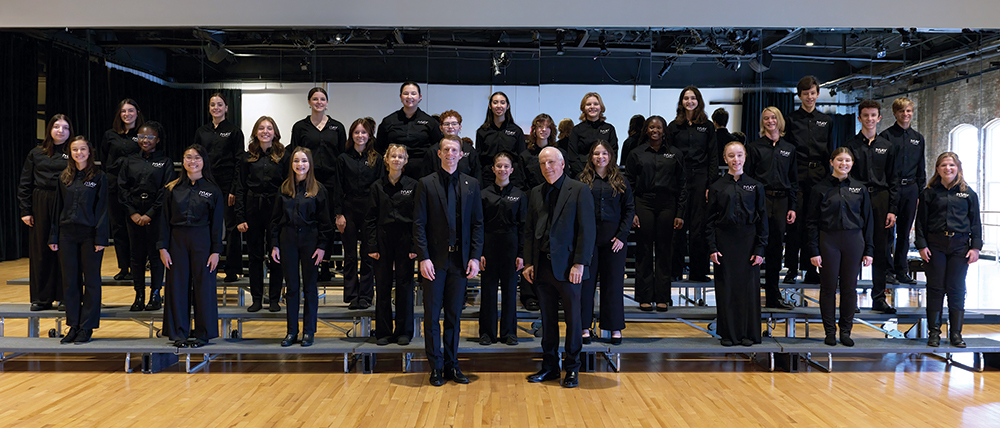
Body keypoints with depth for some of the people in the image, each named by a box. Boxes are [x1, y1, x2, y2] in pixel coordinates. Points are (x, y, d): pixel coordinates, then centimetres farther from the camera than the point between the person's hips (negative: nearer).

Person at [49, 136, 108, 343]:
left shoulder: (99, 177, -2)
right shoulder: (64, 177, 10)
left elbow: (102, 209, -5)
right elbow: (58, 207, 12)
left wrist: (101, 238, -11)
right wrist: (54, 236, 7)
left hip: (90, 234, -4)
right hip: (67, 234, 4)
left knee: (91, 281, 2)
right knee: (70, 281, 7)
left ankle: (87, 327, 9)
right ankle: (74, 325, 15)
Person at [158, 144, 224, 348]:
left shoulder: (213, 190, 0)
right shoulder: (173, 188, 5)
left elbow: (217, 223, -1)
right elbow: (164, 219, 6)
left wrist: (216, 251, -6)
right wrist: (162, 247, -1)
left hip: (202, 241, -2)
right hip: (177, 240, 2)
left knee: (203, 284, 1)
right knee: (177, 285, 4)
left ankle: (203, 333, 12)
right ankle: (179, 333, 14)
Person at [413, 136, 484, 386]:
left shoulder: (471, 185, 8)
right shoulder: (426, 184, 1)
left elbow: (477, 224, 7)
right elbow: (419, 224, -3)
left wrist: (475, 257, -1)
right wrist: (423, 258, -11)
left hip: (460, 259, 2)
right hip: (434, 259, -2)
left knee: (454, 314, 10)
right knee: (432, 315, 3)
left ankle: (451, 365, 20)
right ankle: (436, 367, 13)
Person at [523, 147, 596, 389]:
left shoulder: (579, 190, -4)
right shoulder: (536, 193, 12)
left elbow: (587, 230, -8)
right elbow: (530, 230, 15)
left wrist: (580, 263, -14)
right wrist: (528, 262, 7)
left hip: (567, 265, -5)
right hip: (543, 266, 5)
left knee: (572, 318, 4)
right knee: (547, 318, 11)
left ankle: (572, 369, 15)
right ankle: (549, 366, 21)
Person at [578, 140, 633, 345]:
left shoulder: (620, 181, 8)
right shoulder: (583, 180, 5)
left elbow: (629, 209, 5)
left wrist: (622, 235, -5)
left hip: (613, 238, 1)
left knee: (613, 281, 5)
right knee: (586, 280, 3)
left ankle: (615, 327, 14)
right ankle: (584, 326, 12)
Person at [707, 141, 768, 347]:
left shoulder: (755, 186, 5)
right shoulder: (716, 187, 3)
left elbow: (763, 219, 5)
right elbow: (710, 220, 4)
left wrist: (760, 249, -2)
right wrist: (712, 248, -5)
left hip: (748, 240, 1)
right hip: (725, 241, 0)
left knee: (749, 285, 2)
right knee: (726, 287, 2)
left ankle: (748, 333, 13)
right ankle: (728, 334, 12)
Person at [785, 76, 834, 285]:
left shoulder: (826, 121, 14)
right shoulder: (790, 119, 5)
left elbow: (830, 153, 15)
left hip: (818, 175, 3)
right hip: (796, 175, -3)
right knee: (794, 222, -6)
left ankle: (811, 270, 9)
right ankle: (792, 269, 0)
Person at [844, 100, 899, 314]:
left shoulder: (887, 147, 11)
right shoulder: (850, 145, 3)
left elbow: (893, 180, 11)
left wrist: (892, 209, 3)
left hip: (880, 200, 3)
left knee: (881, 251, 4)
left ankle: (879, 298, 11)